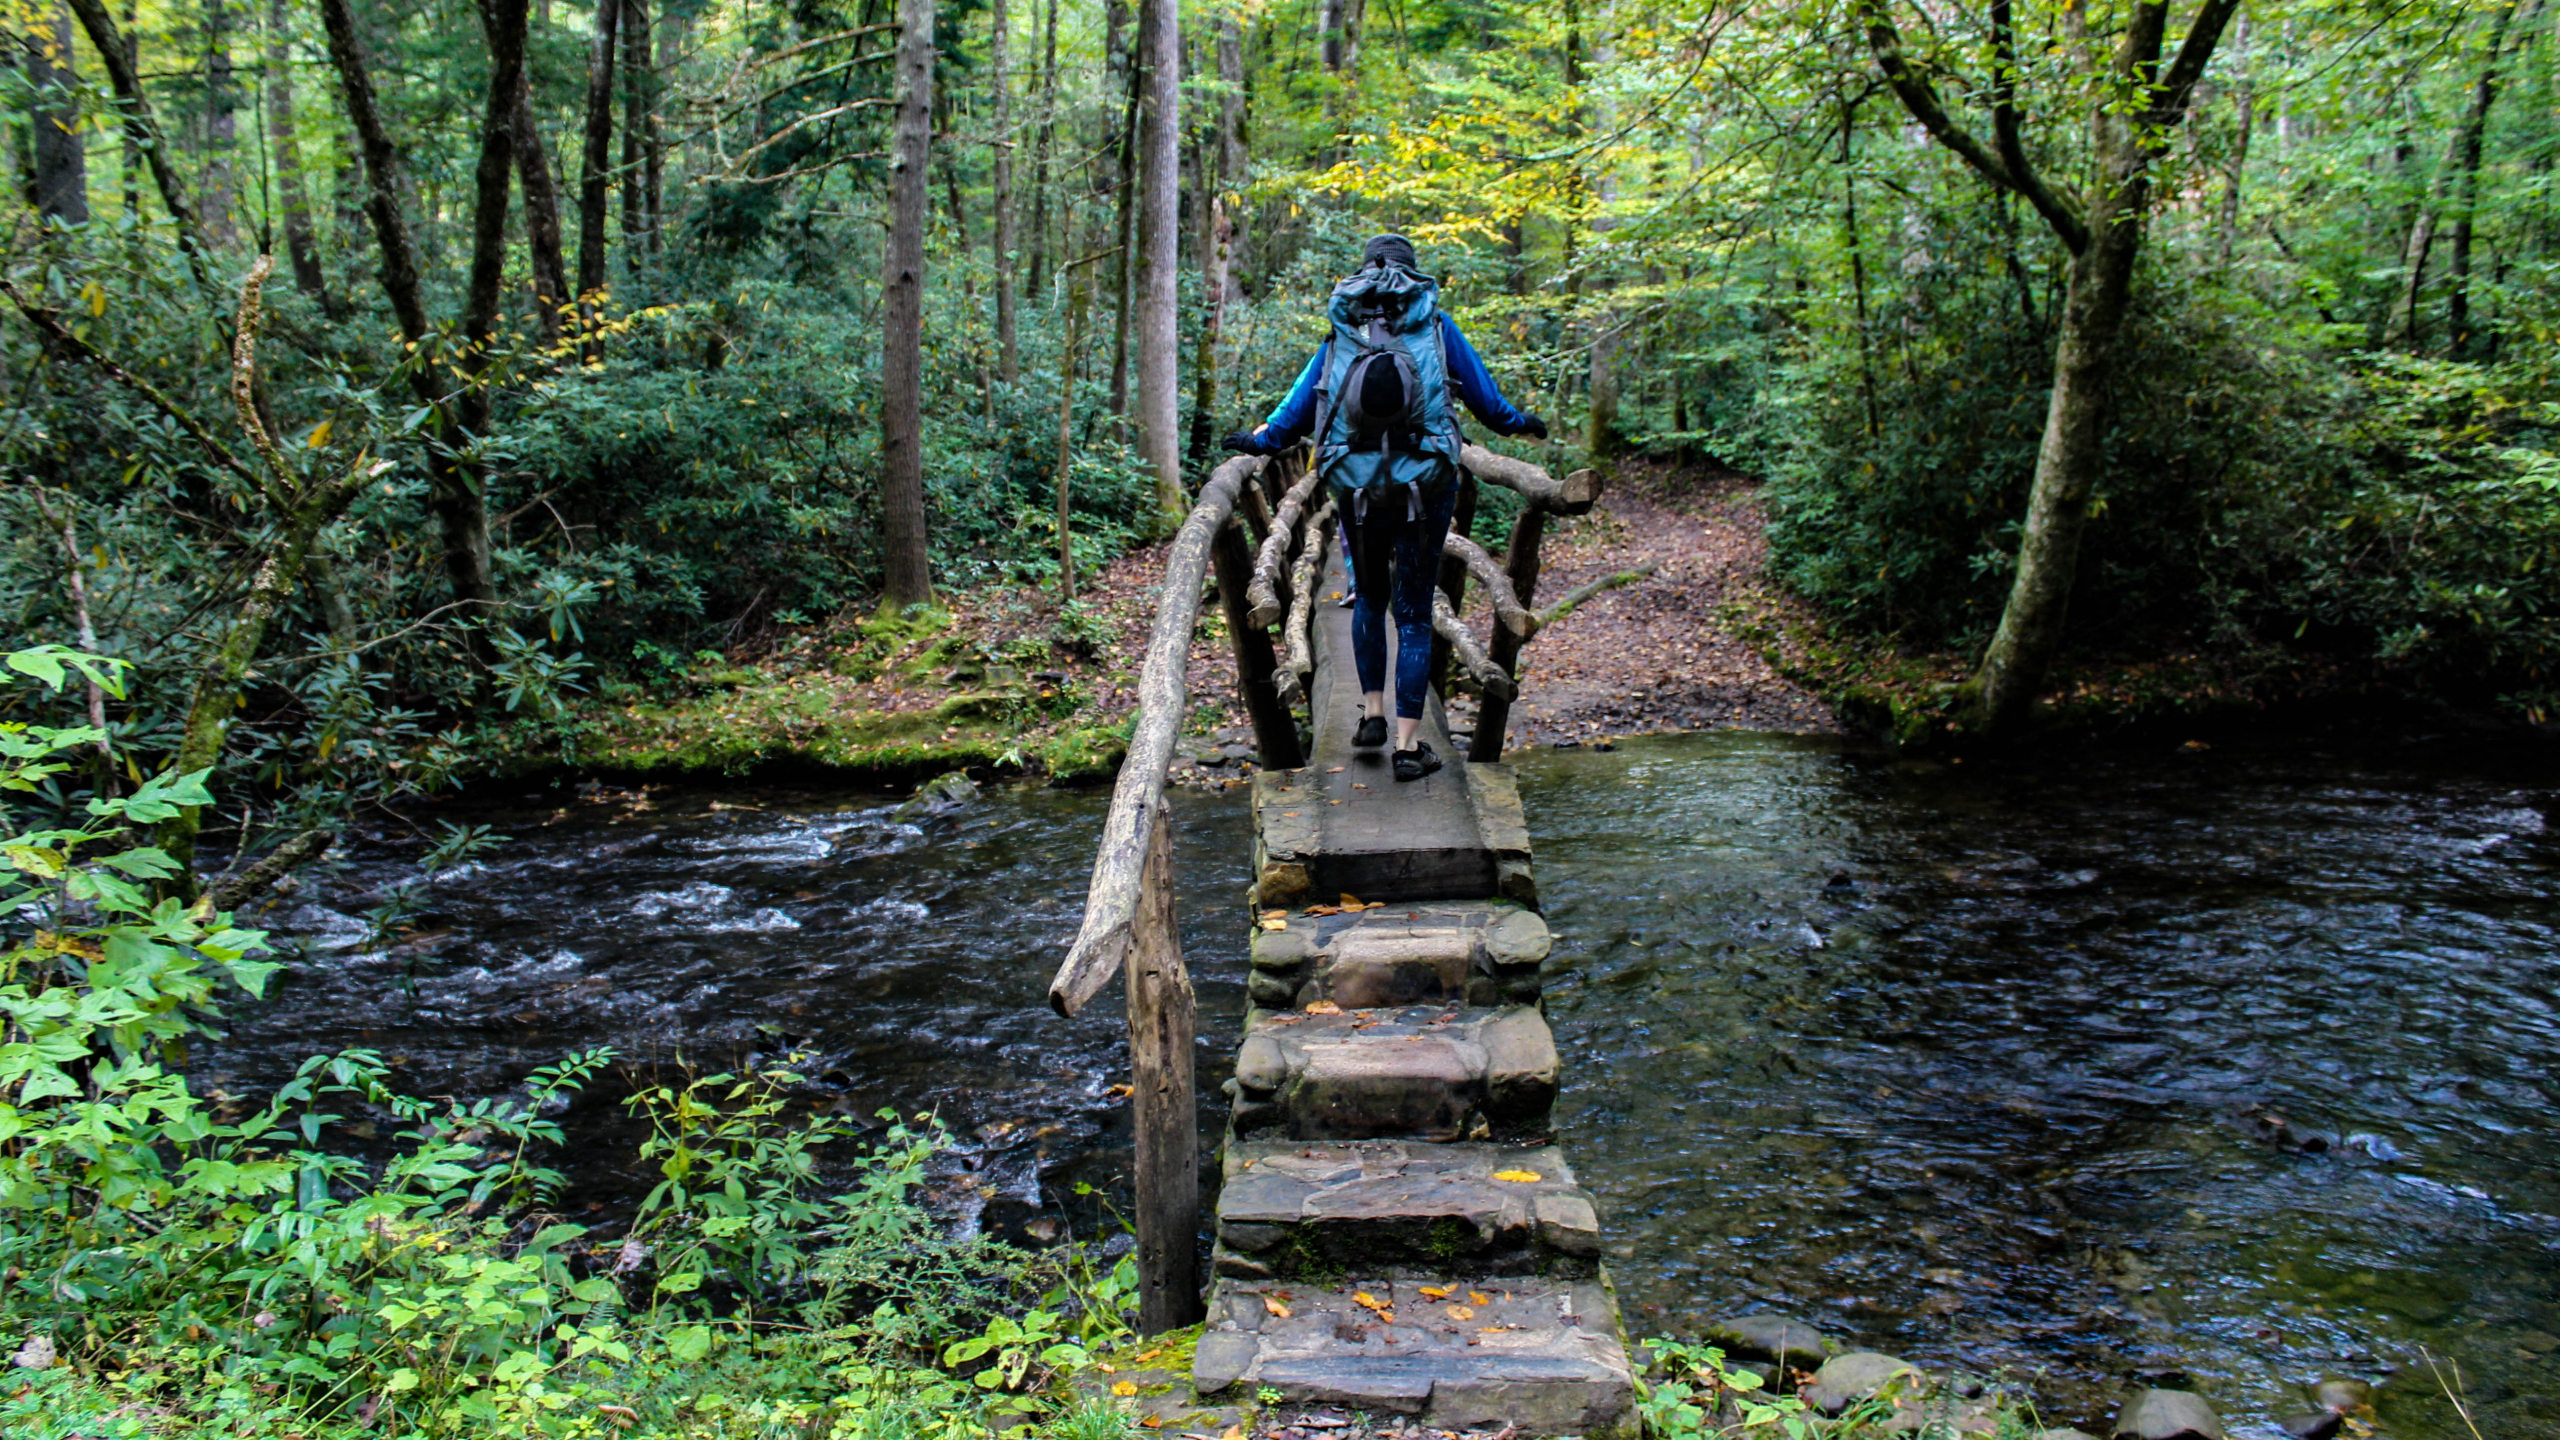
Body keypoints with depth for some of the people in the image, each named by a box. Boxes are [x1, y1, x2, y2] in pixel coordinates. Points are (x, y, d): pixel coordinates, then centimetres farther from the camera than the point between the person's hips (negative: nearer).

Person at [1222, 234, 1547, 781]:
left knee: (1369, 598, 23)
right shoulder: (1435, 325, 5)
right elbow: (1482, 394, 11)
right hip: (1425, 484, -1)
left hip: (1356, 484, 2)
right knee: (1414, 613, 3)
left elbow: (1300, 404, 13)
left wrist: (1260, 439, 30)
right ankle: (1408, 744, 1)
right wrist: (1518, 423, 30)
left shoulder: (1340, 334, 8)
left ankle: (1372, 712, 21)